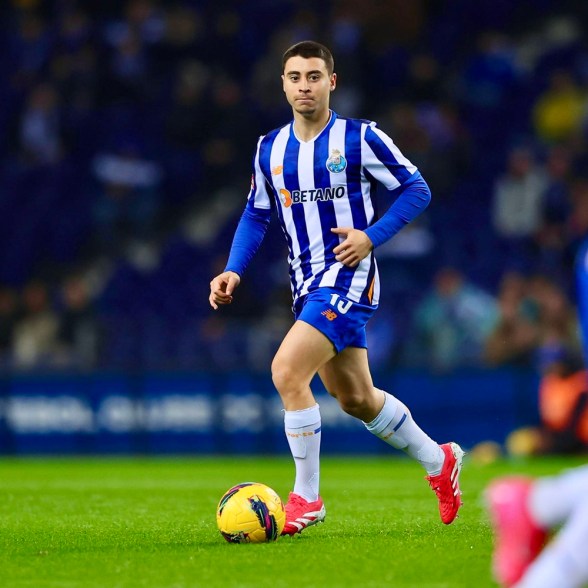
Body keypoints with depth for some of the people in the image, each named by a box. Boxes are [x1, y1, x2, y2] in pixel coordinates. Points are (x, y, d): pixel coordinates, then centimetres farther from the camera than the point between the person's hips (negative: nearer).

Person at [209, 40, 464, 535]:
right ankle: (439, 461, 37)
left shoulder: (360, 138, -8)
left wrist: (371, 237, -16)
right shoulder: (270, 149, 8)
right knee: (355, 399, 15)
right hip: (307, 286, 7)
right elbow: (256, 215, 16)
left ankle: (306, 498, -11)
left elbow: (416, 189, -4)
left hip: (348, 278, -7)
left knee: (287, 372, -22)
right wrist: (233, 271, 2)